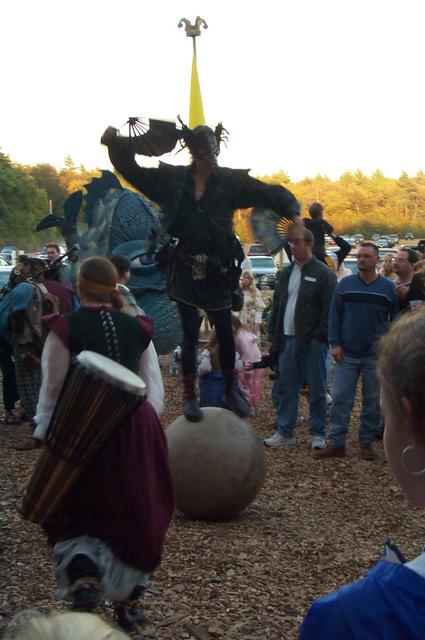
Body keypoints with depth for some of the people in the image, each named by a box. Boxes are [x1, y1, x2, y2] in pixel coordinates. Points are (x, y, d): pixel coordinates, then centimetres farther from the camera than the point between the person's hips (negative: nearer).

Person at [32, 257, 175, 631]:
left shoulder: (66, 328, -8)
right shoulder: (137, 328, 3)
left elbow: (53, 388, -8)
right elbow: (152, 389, 5)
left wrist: (44, 434, 1)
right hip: (135, 428, 3)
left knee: (73, 515, 15)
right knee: (135, 516, 17)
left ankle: (83, 579, -10)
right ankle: (127, 604, 25)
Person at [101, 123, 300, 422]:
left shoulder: (231, 181, -3)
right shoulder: (172, 179, 1)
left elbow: (271, 194, -7)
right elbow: (132, 171, 11)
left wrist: (293, 214, -25)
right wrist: (116, 144, -3)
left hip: (217, 269, 0)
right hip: (185, 268, 0)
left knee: (226, 333, 9)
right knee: (190, 334, 3)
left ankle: (231, 392, 26)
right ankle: (190, 396, 14)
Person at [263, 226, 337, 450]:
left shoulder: (323, 274, -6)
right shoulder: (287, 272, 14)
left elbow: (329, 310, -10)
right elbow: (276, 306, 16)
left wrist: (320, 337, -15)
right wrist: (273, 336, 11)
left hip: (312, 342, -6)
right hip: (288, 339, 6)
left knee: (316, 390, 4)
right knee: (286, 388, 9)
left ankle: (318, 433, 15)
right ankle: (285, 433, 17)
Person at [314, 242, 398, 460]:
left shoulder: (388, 288, 2)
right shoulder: (345, 284, 4)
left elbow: (395, 320, 6)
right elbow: (334, 316, 5)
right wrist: (335, 344, -4)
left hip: (376, 356, 0)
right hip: (347, 354, 1)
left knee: (372, 401, 7)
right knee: (340, 399, -1)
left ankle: (366, 442, 19)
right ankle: (336, 442, 7)